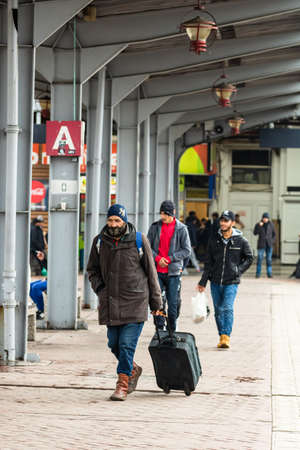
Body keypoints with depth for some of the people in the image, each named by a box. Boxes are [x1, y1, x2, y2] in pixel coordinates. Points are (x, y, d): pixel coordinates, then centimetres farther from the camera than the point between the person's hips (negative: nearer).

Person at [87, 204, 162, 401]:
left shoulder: (139, 240, -4)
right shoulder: (100, 241, 4)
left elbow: (151, 272, 3)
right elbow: (92, 269, 18)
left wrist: (156, 303, 5)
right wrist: (100, 289, 1)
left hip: (135, 302, -4)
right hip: (110, 303, 4)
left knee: (127, 344, -9)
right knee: (114, 344, 8)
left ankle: (122, 385, -2)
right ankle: (133, 370, 33)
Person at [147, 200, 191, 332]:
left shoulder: (181, 229, -1)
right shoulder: (155, 227, 5)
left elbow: (187, 251, -1)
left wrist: (170, 259, -11)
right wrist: (157, 258, -10)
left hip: (173, 271, -1)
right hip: (156, 271, 2)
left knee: (173, 303, 2)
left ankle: (172, 331, 14)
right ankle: (160, 329, 4)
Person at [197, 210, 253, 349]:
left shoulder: (241, 240, -2)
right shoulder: (214, 239, 6)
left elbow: (249, 258, 9)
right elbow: (209, 262, 11)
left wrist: (238, 270, -4)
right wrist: (203, 282, 9)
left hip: (231, 282, -4)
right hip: (215, 282, 4)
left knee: (227, 308, -17)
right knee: (218, 310, 7)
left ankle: (226, 337, -19)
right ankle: (222, 337, 16)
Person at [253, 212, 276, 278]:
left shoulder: (271, 225, 5)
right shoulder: (258, 224, 1)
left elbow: (274, 234, 13)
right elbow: (255, 233, -8)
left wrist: (272, 241, -2)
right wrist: (259, 226, -18)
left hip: (269, 245, 1)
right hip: (261, 245, -1)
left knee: (269, 259, 0)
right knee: (260, 259, -5)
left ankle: (269, 273, 4)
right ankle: (258, 274, 0)